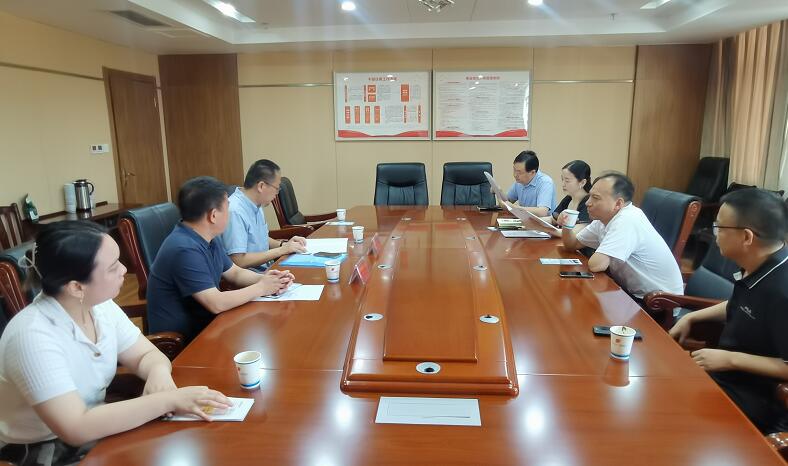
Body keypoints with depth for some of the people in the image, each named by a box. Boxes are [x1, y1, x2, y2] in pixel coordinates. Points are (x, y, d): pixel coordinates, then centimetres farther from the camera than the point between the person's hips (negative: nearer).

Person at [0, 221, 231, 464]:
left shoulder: (100, 305, -7)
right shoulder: (33, 336, -28)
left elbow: (146, 354, 1)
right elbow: (76, 428, -33)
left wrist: (159, 372, -22)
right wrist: (168, 400, -34)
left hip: (95, 429, 6)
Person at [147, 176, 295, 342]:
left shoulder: (209, 239, 5)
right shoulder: (184, 249, -25)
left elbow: (236, 273, 15)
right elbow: (216, 304, -27)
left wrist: (263, 279, -6)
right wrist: (261, 288, -15)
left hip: (203, 324, 8)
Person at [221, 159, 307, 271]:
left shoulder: (256, 204, 9)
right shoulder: (235, 211, -20)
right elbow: (238, 261, -23)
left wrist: (284, 244, 5)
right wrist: (282, 250, -17)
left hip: (265, 269, 9)